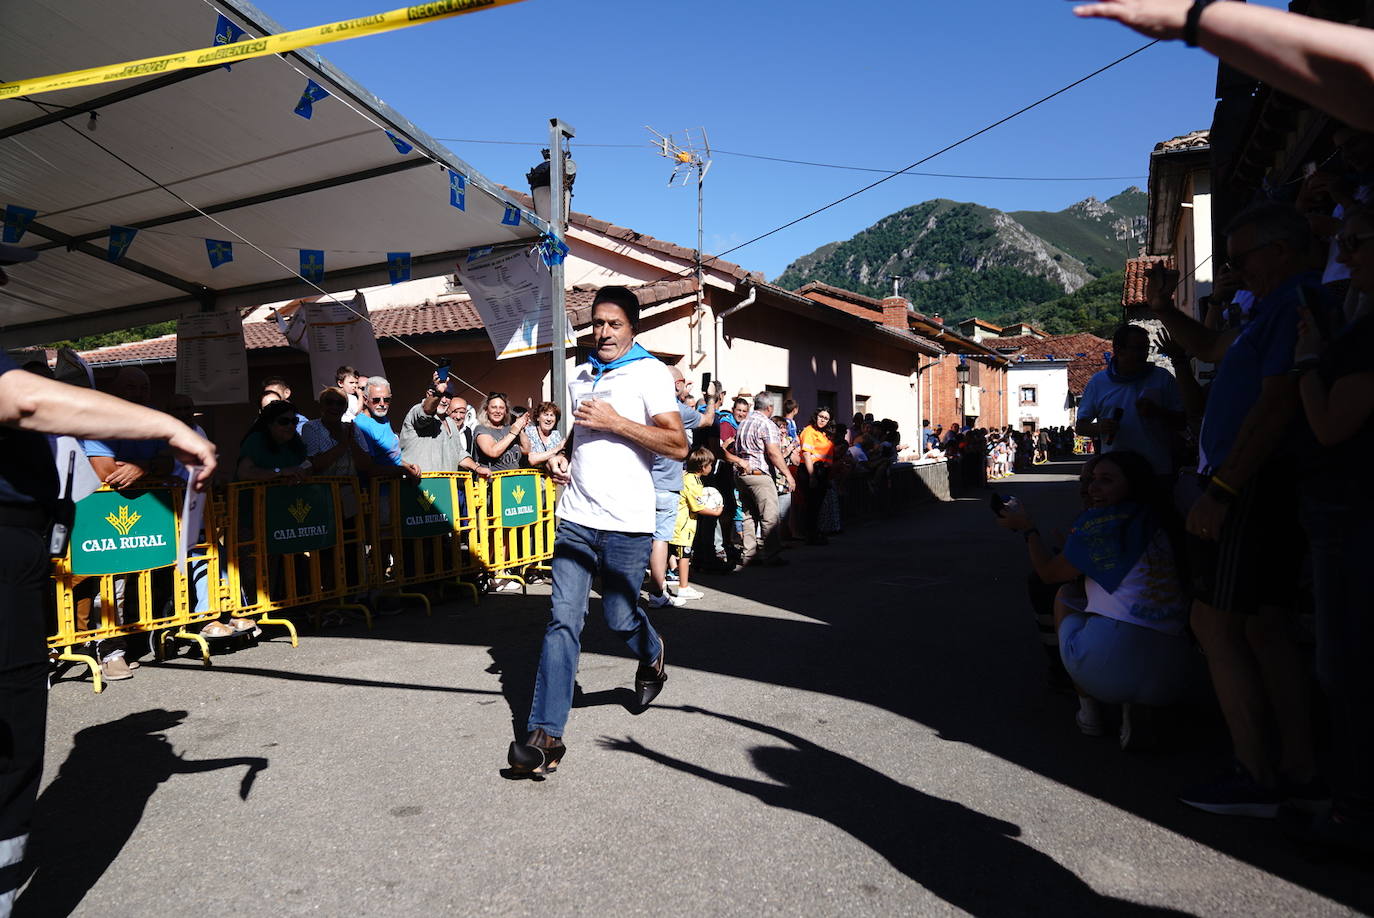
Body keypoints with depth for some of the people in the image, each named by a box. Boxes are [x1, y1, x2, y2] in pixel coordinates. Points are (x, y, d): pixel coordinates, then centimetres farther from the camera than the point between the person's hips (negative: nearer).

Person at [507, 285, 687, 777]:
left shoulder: (650, 373, -4)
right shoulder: (580, 376, 16)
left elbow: (678, 445, -13)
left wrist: (616, 422, -17)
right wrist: (562, 456, 11)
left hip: (626, 523, -4)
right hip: (576, 518, 5)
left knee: (619, 618, 6)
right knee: (563, 620, -3)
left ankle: (652, 654, 42)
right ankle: (545, 735, -2)